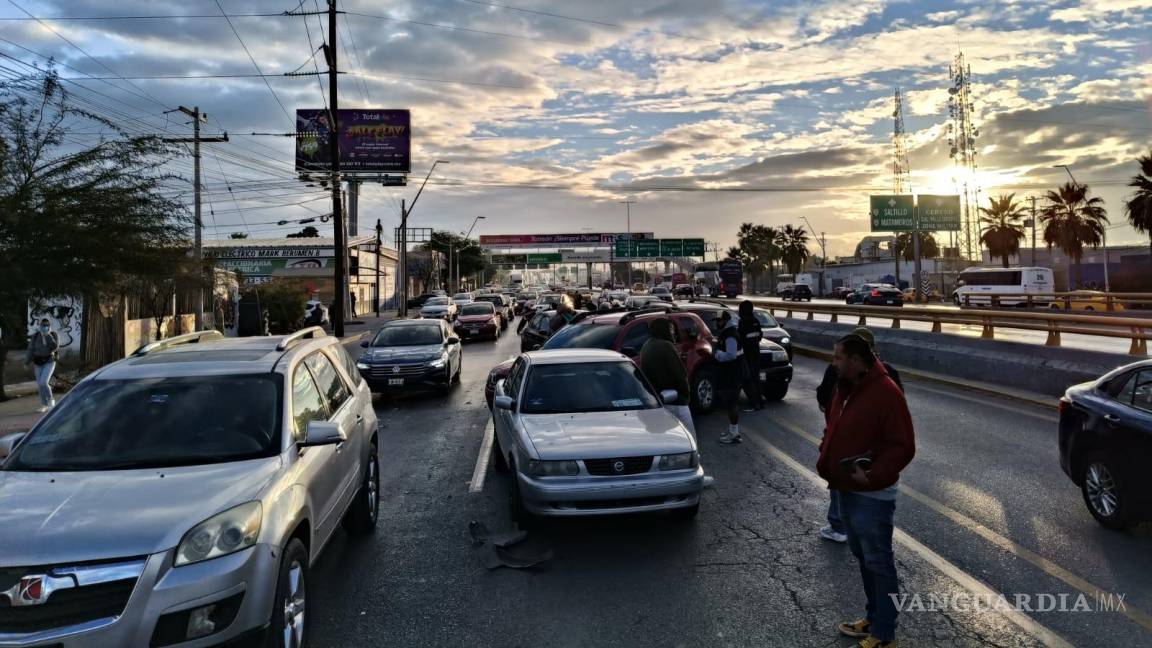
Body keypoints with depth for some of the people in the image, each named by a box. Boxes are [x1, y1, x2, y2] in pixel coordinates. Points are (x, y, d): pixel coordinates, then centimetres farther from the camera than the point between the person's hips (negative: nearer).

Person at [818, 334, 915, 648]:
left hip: (872, 496, -9)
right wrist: (825, 460, 5)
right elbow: (833, 430, 19)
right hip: (847, 489, 9)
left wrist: (872, 475, -27)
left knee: (879, 563, 3)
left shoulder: (886, 393, -20)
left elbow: (903, 446, -21)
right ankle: (873, 619, 35)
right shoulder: (845, 388, 7)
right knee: (863, 558, 20)